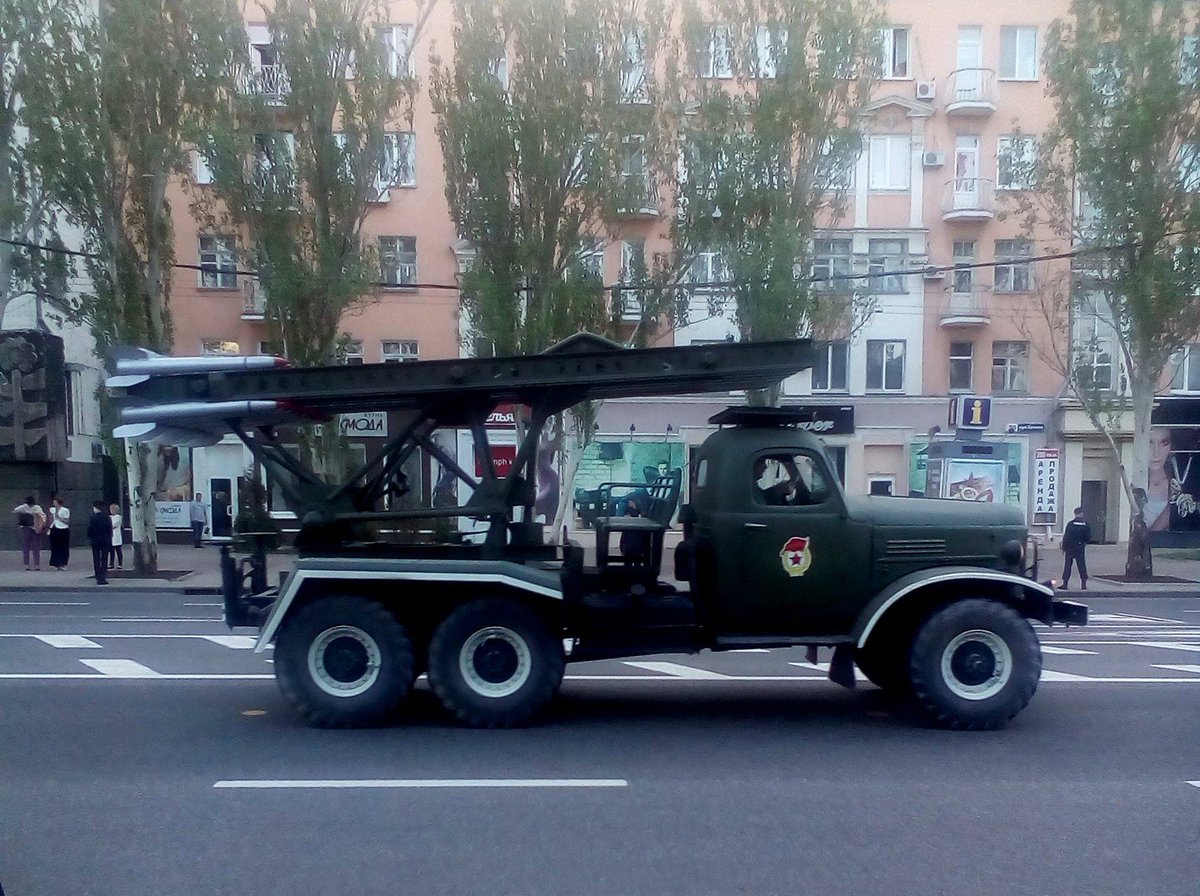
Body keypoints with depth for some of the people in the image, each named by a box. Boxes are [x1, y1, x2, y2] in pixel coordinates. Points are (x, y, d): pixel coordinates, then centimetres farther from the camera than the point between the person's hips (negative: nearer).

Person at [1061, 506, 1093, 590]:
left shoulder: (1070, 524, -9)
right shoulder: (1086, 525, -3)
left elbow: (1065, 537, -7)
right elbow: (1088, 538, 3)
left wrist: (1064, 548, 1)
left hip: (1069, 548, -1)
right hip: (1080, 549, 1)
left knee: (1067, 566, 4)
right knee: (1082, 566, 7)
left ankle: (1065, 583, 3)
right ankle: (1084, 584, 5)